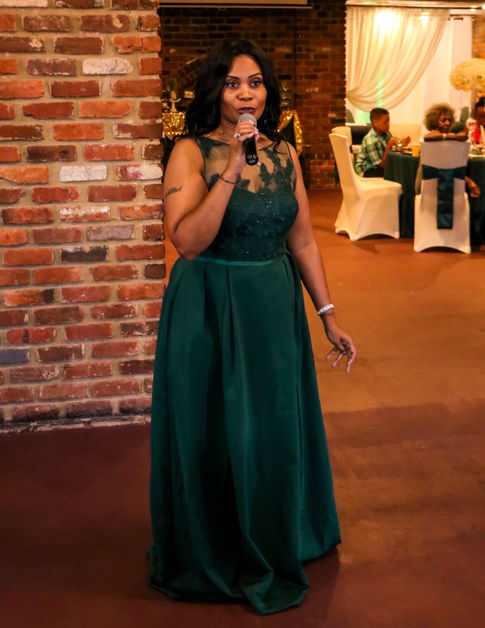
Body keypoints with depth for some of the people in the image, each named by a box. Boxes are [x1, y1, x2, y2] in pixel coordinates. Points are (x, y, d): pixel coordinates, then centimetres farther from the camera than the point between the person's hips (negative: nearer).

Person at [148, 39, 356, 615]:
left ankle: (272, 548, 39)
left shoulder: (283, 154, 4)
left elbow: (302, 240, 9)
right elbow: (188, 241, -24)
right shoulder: (191, 153, -11)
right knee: (216, 435, 7)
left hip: (275, 308, 5)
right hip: (210, 312, -4)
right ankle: (214, 557, 31)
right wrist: (231, 170, -28)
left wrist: (329, 316, 8)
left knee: (275, 429, 15)